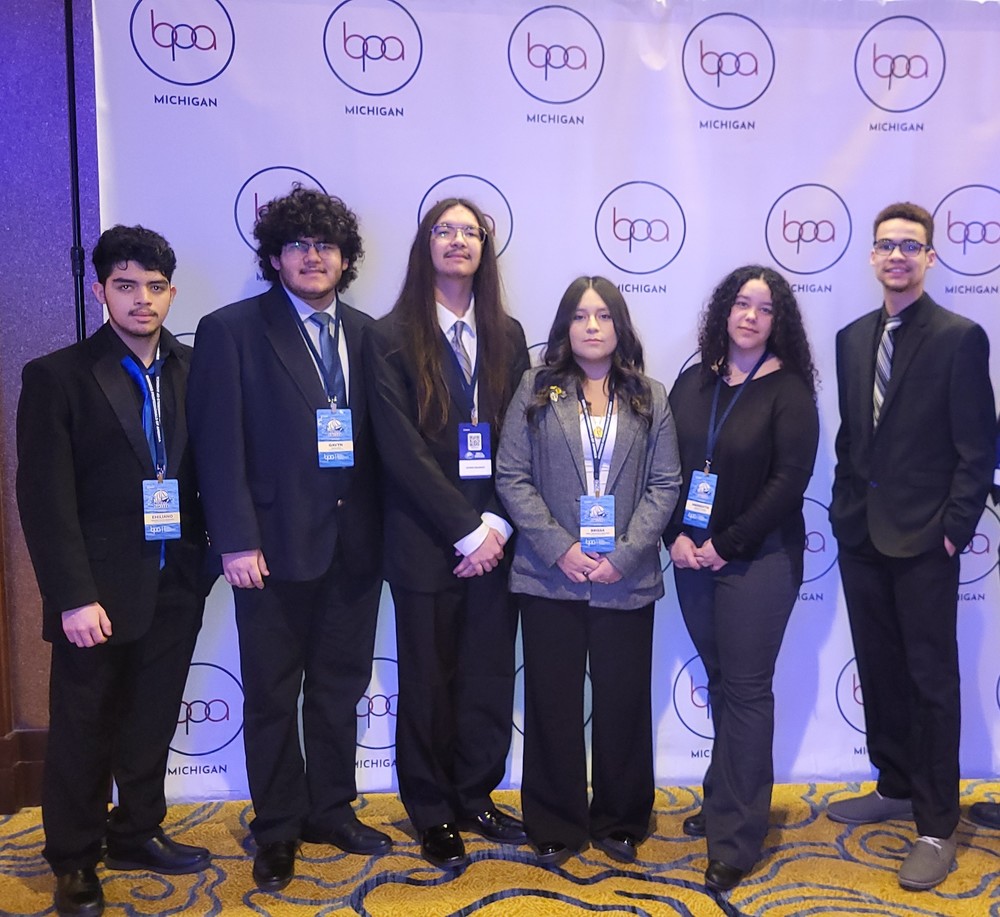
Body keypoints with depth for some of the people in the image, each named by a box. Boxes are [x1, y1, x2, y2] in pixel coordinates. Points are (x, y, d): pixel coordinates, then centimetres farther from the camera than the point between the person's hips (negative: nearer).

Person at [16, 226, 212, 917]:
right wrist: (73, 597, -15)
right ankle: (75, 861, 31)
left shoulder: (194, 369, 4)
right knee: (84, 730, 11)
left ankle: (138, 833, 38)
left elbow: (208, 469, 6)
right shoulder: (58, 377, -6)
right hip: (99, 590, -3)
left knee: (152, 723, 17)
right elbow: (45, 498, -10)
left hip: (176, 587, 3)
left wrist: (209, 556, -2)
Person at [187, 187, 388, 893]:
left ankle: (331, 810, 34)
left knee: (340, 686, 15)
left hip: (354, 544, 4)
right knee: (273, 694, 10)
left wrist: (381, 527, 1)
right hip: (275, 544, -4)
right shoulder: (231, 329, -4)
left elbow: (378, 437, 7)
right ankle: (278, 830, 28)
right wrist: (237, 542, -13)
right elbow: (219, 444, -8)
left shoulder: (364, 333, 8)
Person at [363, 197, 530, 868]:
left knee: (490, 674, 11)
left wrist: (498, 523, -7)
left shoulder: (506, 335, 9)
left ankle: (475, 797, 31)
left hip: (495, 540, 4)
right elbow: (402, 449, -10)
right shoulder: (392, 338, -4)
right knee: (428, 681, 8)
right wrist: (466, 531, -12)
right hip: (425, 542, -3)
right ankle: (433, 814, 26)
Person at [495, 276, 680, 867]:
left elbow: (665, 484, 1)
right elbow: (512, 477, -3)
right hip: (550, 575, -1)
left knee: (624, 702, 10)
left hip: (627, 579, 1)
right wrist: (560, 549, -12)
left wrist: (624, 555, -11)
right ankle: (556, 828, 23)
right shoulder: (536, 391, 3)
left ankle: (620, 823, 29)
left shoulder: (650, 397, 6)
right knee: (553, 704, 7)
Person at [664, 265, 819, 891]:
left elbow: (790, 478, -13)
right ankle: (726, 801, 30)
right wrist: (676, 535, -6)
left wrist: (726, 545, -14)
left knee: (746, 688, 1)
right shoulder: (692, 383, 8)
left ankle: (737, 838, 11)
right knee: (720, 680, 13)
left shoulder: (788, 390, -6)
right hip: (692, 555, 4)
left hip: (758, 559, -4)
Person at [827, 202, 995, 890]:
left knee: (932, 680, 3)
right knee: (879, 671, 15)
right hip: (861, 535, 6)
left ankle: (938, 827, 15)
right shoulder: (853, 339, 10)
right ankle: (896, 787, 33)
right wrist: (845, 511, 8)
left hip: (923, 540, -6)